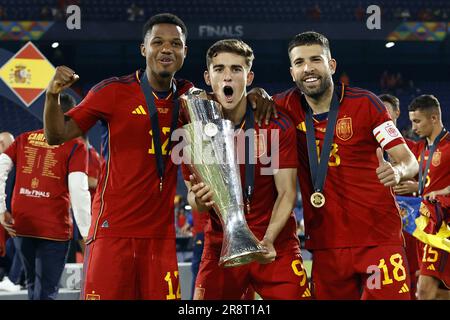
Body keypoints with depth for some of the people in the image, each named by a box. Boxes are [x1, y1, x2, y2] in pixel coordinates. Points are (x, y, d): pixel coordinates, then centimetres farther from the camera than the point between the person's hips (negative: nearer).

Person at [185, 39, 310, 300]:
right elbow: (193, 198, 2)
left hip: (275, 246, -1)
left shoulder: (277, 125, -8)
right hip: (220, 246, 2)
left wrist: (268, 239, -25)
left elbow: (287, 193, -9)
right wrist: (200, 200, -23)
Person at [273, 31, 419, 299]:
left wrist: (399, 171, -28)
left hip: (379, 238, -3)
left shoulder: (364, 103, -5)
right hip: (325, 244, 3)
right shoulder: (289, 107, 3)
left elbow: (410, 161, -5)